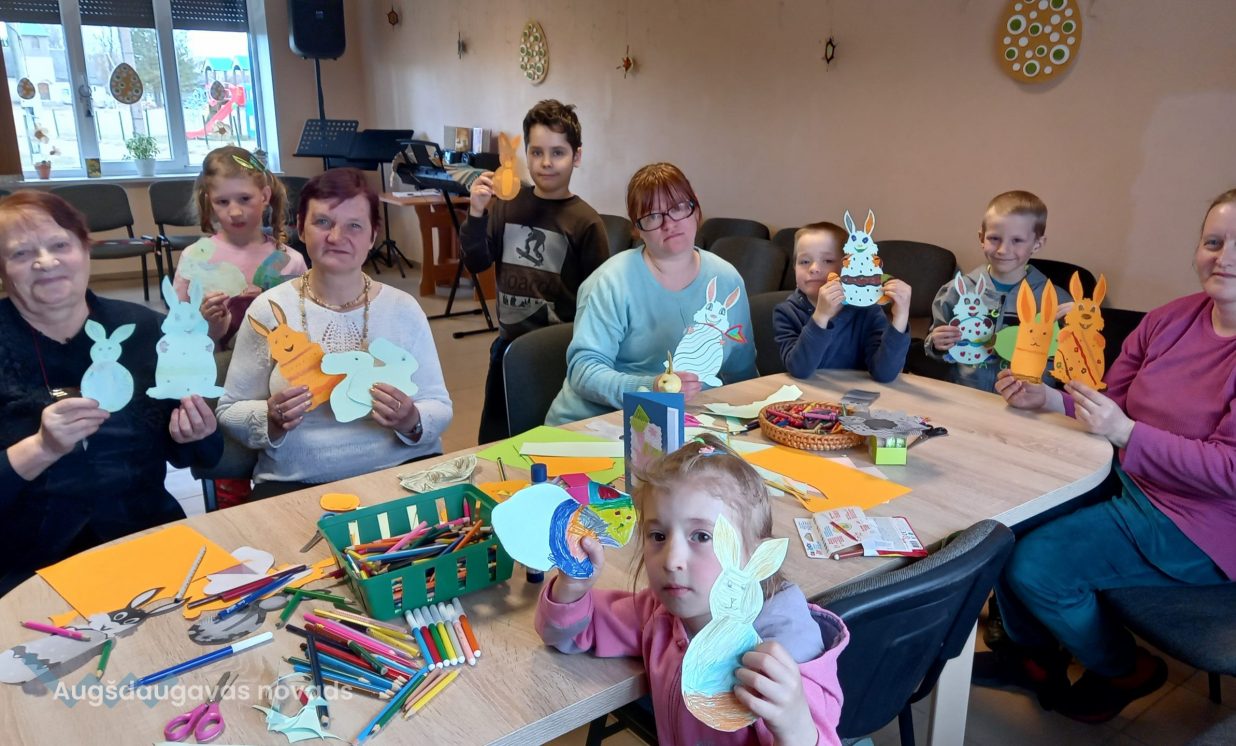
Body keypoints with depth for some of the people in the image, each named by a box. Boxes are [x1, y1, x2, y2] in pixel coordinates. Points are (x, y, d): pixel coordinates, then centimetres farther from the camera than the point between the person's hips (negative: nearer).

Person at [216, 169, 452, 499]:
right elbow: (229, 413, 5)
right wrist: (271, 420, -16)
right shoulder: (270, 310, 0)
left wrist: (412, 422, -18)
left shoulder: (403, 309, 2)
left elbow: (439, 408, 3)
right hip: (296, 484, -1)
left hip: (403, 472, 2)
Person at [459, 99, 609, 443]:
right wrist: (476, 214, -14)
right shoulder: (507, 205, 1)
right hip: (509, 343, 4)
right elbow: (476, 263, 0)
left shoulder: (586, 221, -10)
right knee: (493, 442, 16)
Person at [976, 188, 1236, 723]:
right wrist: (1046, 398, -10)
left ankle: (1124, 669, 15)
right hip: (1128, 481, 7)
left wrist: (1124, 432, -29)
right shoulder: (1170, 319, 0)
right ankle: (1033, 652, 21)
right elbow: (1113, 398, 7)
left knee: (1034, 565, -16)